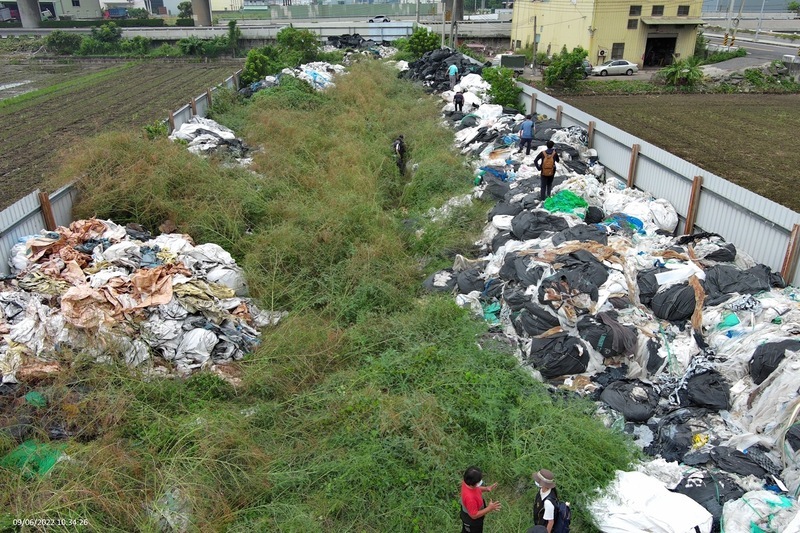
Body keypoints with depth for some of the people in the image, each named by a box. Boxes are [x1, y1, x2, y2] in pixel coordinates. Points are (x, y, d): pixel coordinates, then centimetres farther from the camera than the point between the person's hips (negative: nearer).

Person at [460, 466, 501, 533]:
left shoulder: (467, 482, -22)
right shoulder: (470, 498, -45)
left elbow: (475, 489, 2)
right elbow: (474, 515, -32)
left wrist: (485, 489, -12)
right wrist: (489, 508, -31)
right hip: (472, 520, -7)